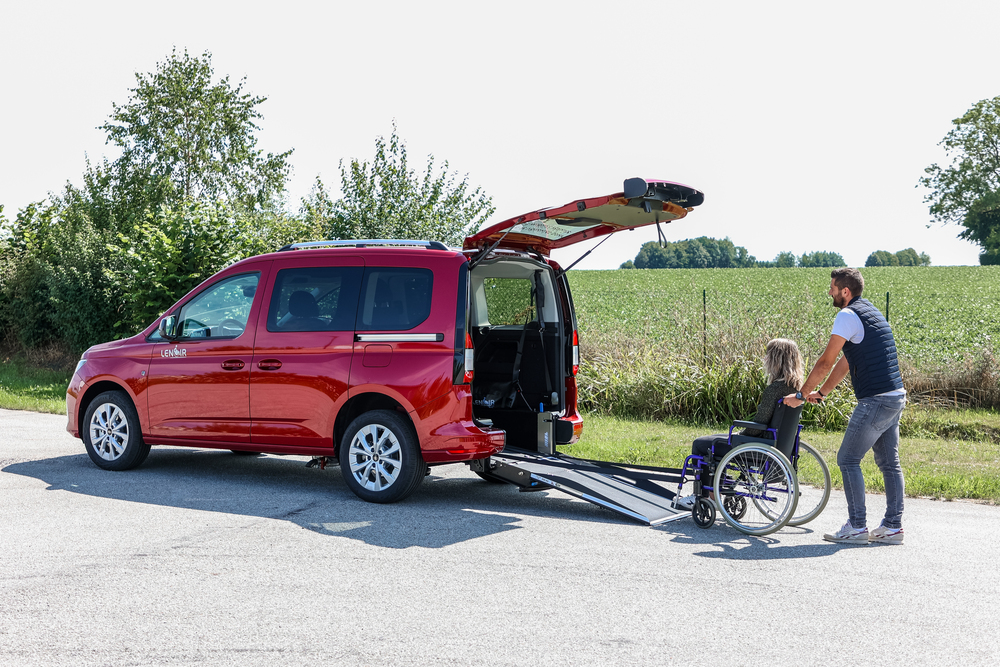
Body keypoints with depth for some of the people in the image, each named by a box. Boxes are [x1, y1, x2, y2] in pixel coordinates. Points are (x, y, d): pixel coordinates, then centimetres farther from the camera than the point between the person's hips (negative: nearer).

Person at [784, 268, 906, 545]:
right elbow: (845, 361, 23)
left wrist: (800, 395, -1)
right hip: (896, 397, 10)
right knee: (889, 463, 11)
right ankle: (893, 527, 14)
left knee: (848, 459, -2)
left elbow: (826, 362, -10)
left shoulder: (848, 316, -11)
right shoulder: (870, 312, 20)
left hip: (875, 401, -10)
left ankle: (857, 527, 0)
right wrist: (820, 392, 25)